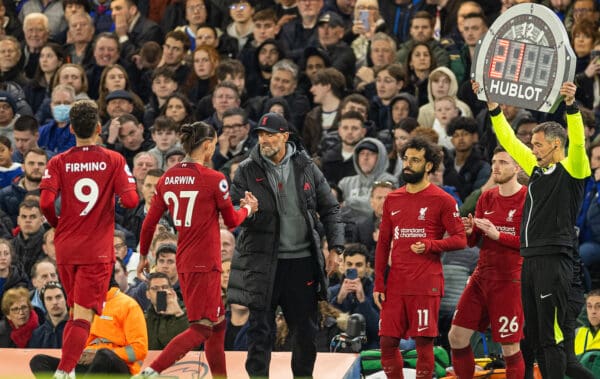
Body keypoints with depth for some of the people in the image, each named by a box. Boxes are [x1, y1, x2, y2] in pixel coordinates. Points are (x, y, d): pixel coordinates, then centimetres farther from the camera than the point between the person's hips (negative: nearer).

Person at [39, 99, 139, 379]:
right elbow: (130, 200, -11)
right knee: (83, 315, -6)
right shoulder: (114, 161, -3)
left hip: (65, 248, 3)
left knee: (75, 312, 21)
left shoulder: (58, 162, 0)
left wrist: (56, 223, 8)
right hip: (98, 250, -3)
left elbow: (45, 202, -12)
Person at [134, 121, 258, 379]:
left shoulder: (168, 178, 5)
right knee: (202, 328, -6)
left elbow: (149, 222, 7)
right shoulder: (214, 179, -12)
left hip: (184, 262, 8)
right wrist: (249, 208, 21)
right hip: (205, 264, -8)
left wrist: (143, 255, 21)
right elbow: (232, 221, 1)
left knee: (217, 323, 18)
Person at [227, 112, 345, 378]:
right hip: (263, 263, -2)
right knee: (260, 331, -1)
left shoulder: (305, 167, 4)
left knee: (306, 331, 9)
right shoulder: (247, 171, -1)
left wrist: (334, 247, 1)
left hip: (302, 260, 2)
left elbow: (329, 209, 9)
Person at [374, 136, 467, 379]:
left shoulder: (442, 201, -2)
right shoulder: (392, 200, 13)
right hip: (395, 284, 5)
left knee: (423, 343, -3)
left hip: (426, 285, -5)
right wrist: (378, 284, 9)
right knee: (387, 342, 2)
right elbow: (383, 243, 15)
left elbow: (460, 239, -4)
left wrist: (430, 245, -20)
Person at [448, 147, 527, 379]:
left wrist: (497, 235, -22)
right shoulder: (486, 198, 12)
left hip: (509, 281, -7)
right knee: (457, 336, 4)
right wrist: (469, 231, -6)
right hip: (482, 277, 7)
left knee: (510, 347, -4)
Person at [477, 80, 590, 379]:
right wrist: (492, 104, 18)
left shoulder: (571, 170, -4)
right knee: (534, 335, 11)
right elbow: (509, 140, 22)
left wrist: (571, 104, -34)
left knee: (550, 337, -10)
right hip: (530, 260, 8)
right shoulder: (537, 169, 16)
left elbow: (577, 141, -21)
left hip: (553, 261, -8)